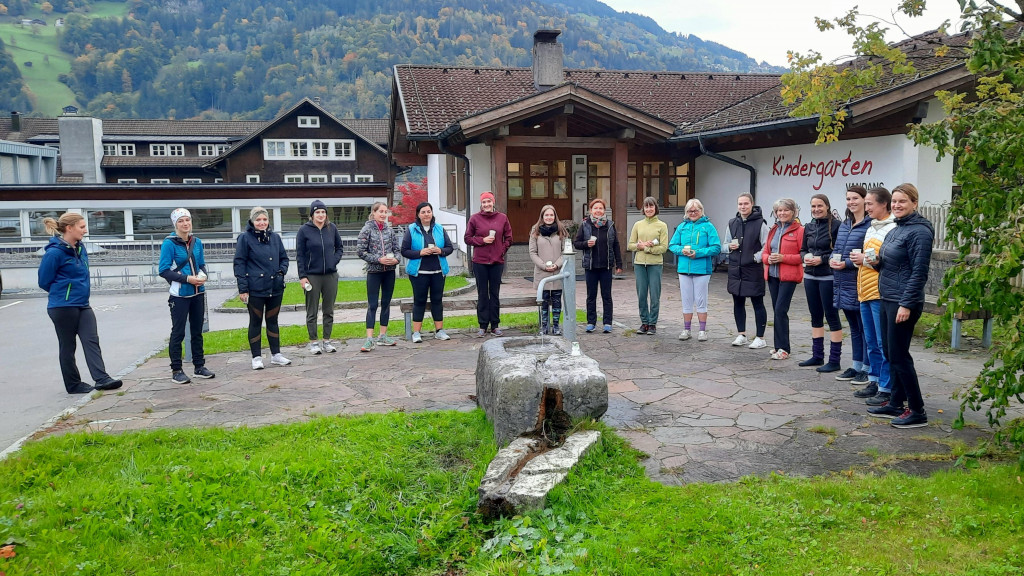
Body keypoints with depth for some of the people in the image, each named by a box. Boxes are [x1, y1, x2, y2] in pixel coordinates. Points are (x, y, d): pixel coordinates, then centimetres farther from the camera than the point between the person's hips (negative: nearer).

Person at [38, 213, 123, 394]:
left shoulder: (81, 248, 8)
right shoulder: (55, 252, -15)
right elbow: (44, 282, -8)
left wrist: (80, 292, 14)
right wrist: (65, 293, 4)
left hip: (82, 305, 7)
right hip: (63, 307, -7)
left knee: (92, 340, -5)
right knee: (67, 346, 5)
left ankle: (101, 378, -12)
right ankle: (73, 385, 14)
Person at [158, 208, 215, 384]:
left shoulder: (197, 242, 7)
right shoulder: (169, 244, -10)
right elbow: (164, 271, -12)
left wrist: (203, 274, -6)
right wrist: (187, 278, -19)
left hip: (198, 293, 6)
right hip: (180, 295, -6)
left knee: (197, 331, 13)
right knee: (178, 333, 1)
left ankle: (199, 366, 24)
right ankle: (176, 370, 9)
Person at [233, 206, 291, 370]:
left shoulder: (275, 237, 8)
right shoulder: (245, 238, -5)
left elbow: (284, 258, 18)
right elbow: (239, 263, -7)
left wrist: (282, 271, -3)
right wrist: (242, 288, -12)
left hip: (275, 288, 5)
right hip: (255, 289, -4)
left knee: (273, 321, 13)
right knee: (255, 322, 5)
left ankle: (276, 355, 22)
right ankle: (257, 357, 14)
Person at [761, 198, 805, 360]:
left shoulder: (799, 230, -6)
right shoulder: (773, 230, 15)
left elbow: (803, 255, -10)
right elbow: (765, 252, 17)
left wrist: (783, 258, -18)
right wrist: (768, 258, -5)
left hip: (789, 277, -7)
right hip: (773, 275, 7)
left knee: (780, 310, -11)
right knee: (776, 311, 11)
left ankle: (783, 348, -5)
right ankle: (779, 346, 18)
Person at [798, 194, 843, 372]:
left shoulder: (835, 225, -9)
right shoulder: (809, 227, 10)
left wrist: (822, 259, -18)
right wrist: (805, 257, -4)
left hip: (828, 277, -7)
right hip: (810, 276, 7)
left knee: (831, 316, -1)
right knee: (815, 316, 14)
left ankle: (834, 360, 5)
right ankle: (817, 356, 24)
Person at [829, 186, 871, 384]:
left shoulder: (870, 225, -11)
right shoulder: (844, 225, 15)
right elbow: (836, 249, 22)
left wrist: (846, 263, -19)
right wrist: (832, 260, 1)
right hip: (843, 284, 8)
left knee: (864, 327, 0)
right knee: (854, 327, 16)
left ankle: (867, 369, 10)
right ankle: (856, 366, 25)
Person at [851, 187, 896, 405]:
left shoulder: (891, 229, -12)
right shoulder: (871, 229, 17)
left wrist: (866, 260, -14)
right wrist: (858, 259, 7)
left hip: (881, 294, -9)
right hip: (865, 293, 9)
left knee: (884, 344, -4)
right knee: (871, 342, 16)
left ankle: (886, 389, 2)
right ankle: (874, 381, 26)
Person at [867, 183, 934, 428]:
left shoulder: (919, 231, -13)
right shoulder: (896, 229, 14)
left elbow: (919, 272, -18)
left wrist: (906, 304, -21)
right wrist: (876, 262, 1)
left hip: (903, 302, -9)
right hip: (887, 299, 9)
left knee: (899, 356, -5)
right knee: (890, 354, 13)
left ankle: (917, 412, 3)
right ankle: (896, 404, 21)